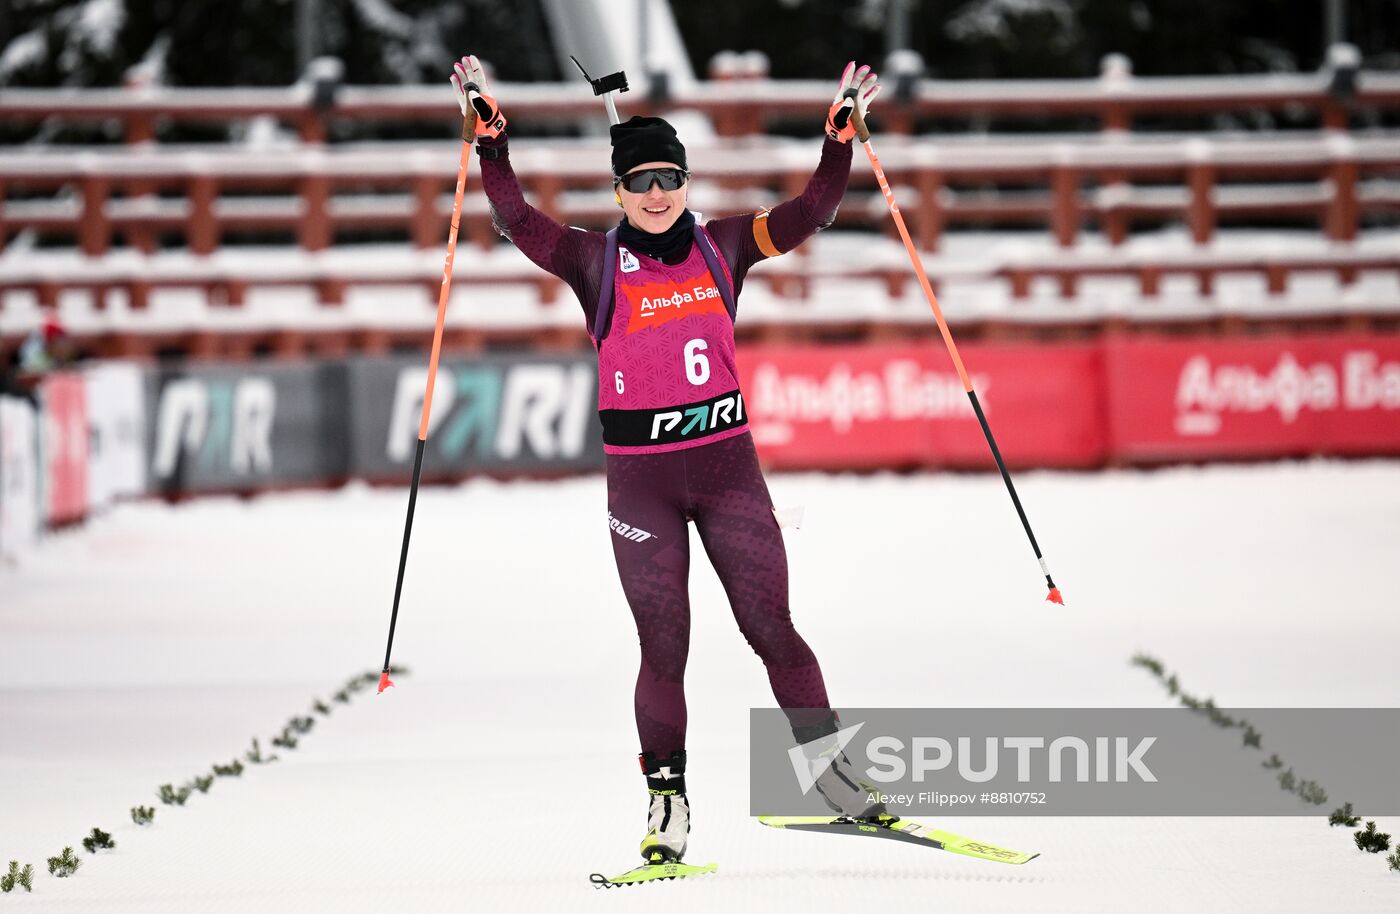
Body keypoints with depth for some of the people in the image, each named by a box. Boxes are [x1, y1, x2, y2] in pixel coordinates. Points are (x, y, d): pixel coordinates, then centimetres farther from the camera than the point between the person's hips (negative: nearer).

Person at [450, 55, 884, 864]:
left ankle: (831, 767, 15)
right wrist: (489, 134, -20)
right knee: (664, 648, 0)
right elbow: (517, 219, -12)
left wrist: (843, 131, -9)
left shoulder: (723, 246, 5)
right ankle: (667, 799, 10)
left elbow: (811, 213, 0)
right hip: (640, 477, -1)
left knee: (773, 629, 2)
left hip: (726, 459, 1)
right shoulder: (596, 261, -1)